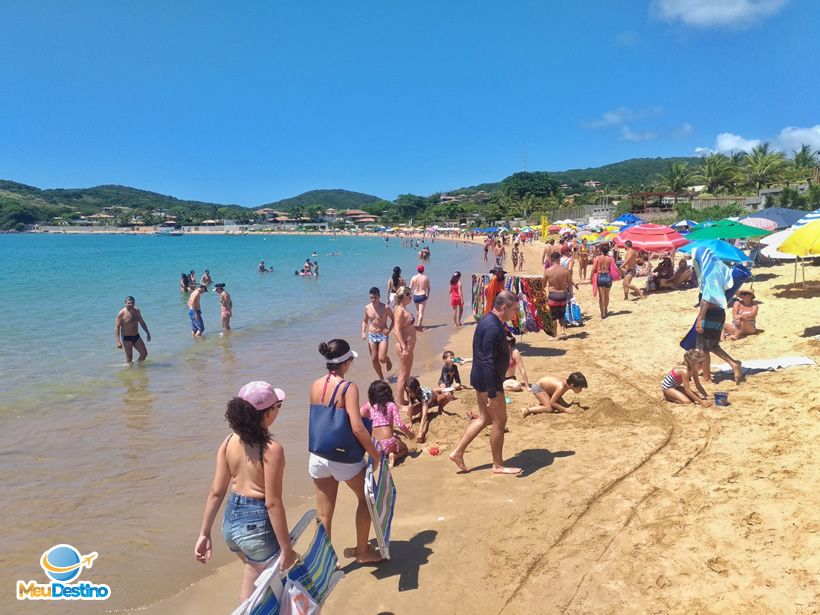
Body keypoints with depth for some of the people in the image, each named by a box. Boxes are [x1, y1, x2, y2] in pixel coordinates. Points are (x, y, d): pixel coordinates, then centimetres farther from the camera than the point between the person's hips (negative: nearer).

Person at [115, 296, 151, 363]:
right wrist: (118, 341, -24)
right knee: (129, 358, 1)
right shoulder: (121, 313, -15)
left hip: (136, 336, 6)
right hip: (126, 338, -6)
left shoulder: (137, 311, 2)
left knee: (144, 354, 7)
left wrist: (147, 333, 18)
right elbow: (117, 327, -17)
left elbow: (142, 322, 16)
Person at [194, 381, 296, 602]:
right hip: (257, 525, -7)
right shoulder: (272, 449, -22)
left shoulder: (229, 442, -3)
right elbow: (272, 503, -20)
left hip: (230, 520, 7)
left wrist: (204, 533, 8)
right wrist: (286, 548, -13)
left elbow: (216, 492, 0)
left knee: (253, 575, 33)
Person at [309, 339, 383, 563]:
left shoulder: (315, 385, -2)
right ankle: (363, 551, 32)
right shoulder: (348, 387, -20)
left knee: (324, 513, 17)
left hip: (318, 456, 5)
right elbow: (357, 428, -26)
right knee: (365, 498, 21)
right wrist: (375, 455, -13)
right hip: (344, 458, -5)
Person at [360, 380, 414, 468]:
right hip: (388, 443, -4)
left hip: (374, 446, 4)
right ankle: (394, 456, -2)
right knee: (404, 448, 31)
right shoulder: (392, 405, 0)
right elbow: (400, 424, -7)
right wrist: (409, 434, 9)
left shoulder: (369, 405, 6)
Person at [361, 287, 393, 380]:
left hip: (383, 335, -4)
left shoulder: (385, 308, -12)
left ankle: (388, 360, 25)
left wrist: (389, 330, -17)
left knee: (381, 359, -13)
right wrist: (363, 332, -1)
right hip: (371, 336, 4)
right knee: (374, 359, 5)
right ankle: (381, 378, 24)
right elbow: (365, 321, 13)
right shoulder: (367, 308, 0)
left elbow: (393, 320, -1)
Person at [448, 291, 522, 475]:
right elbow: (488, 362, -26)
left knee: (484, 418, 17)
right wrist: (492, 392, -25)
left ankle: (458, 453, 21)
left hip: (481, 378, 10)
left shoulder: (488, 320, 9)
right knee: (500, 420, 3)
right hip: (488, 380, -10)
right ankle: (498, 465, 17)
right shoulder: (493, 328, -24)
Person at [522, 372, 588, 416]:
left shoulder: (567, 384, -9)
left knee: (558, 405, 10)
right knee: (549, 408, -18)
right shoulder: (561, 387, -33)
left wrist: (568, 405, -7)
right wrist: (565, 409, -21)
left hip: (544, 385, 9)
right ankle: (527, 410, -12)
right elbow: (552, 402, -25)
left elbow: (558, 397, 5)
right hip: (537, 387, -9)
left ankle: (535, 407, 17)